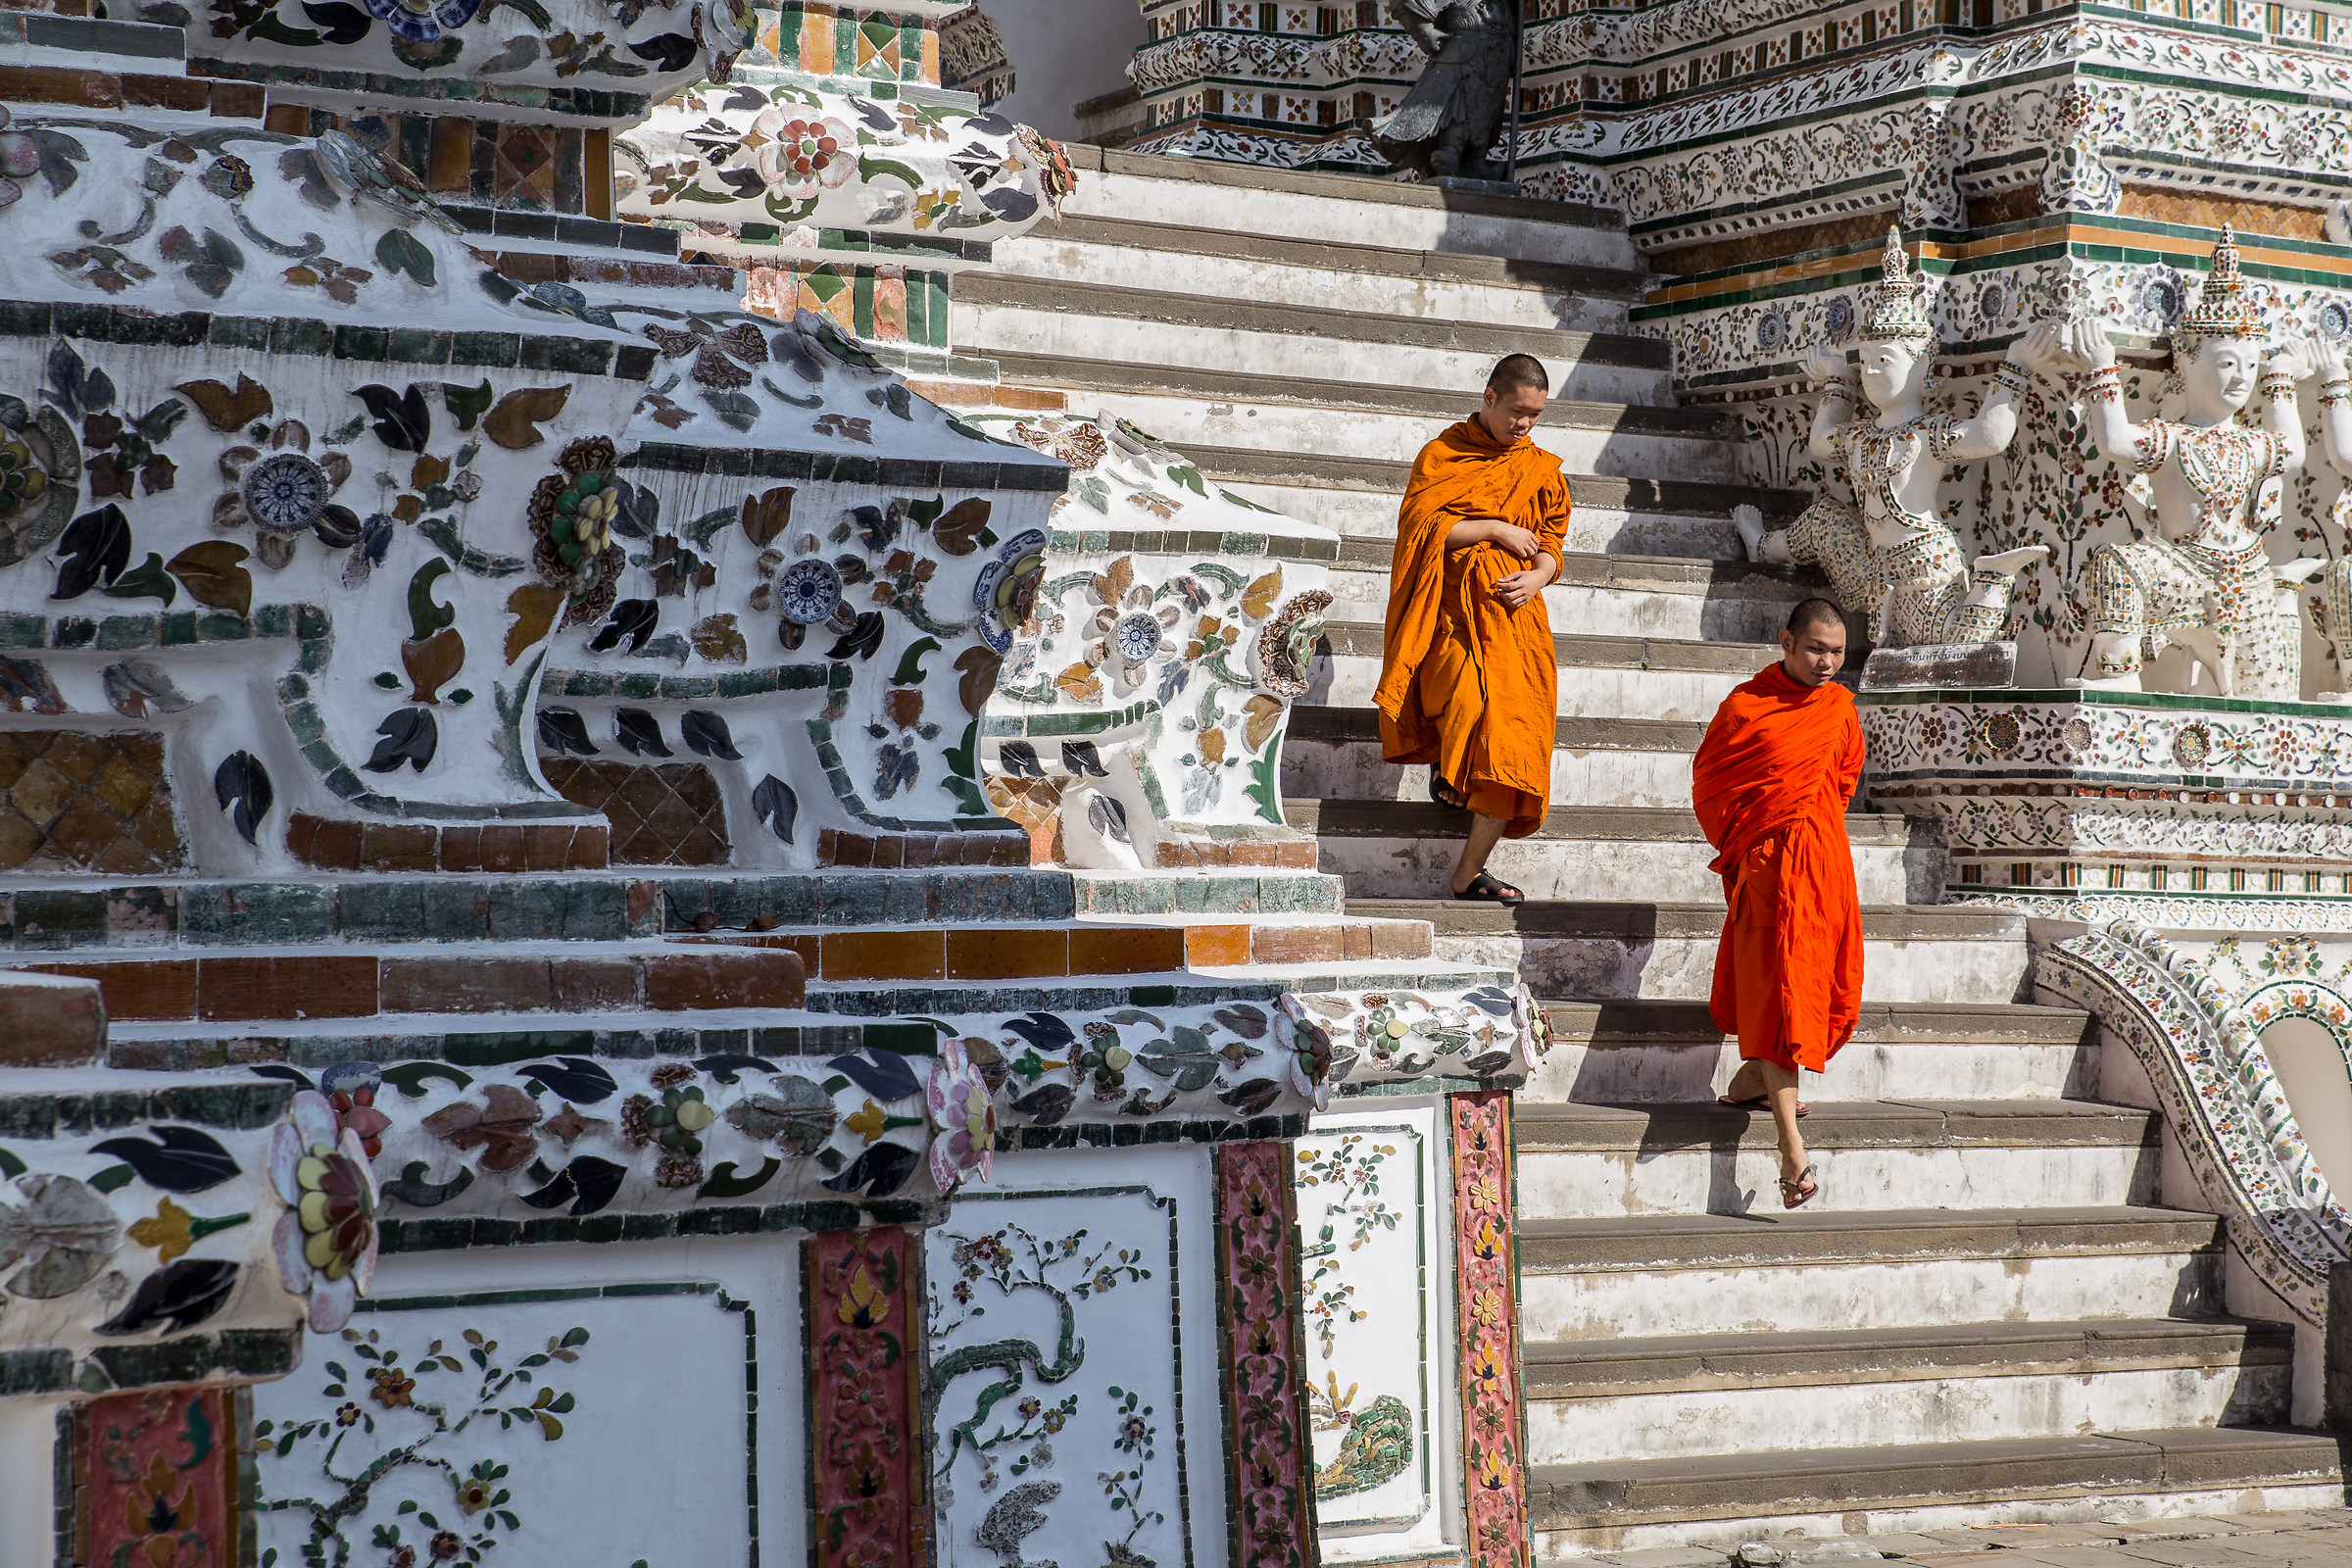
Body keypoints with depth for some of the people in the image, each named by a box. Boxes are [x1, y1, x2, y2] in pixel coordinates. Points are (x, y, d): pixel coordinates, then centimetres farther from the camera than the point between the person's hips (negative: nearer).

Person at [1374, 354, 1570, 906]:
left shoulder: (1541, 468, 17)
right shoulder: (1443, 454, 6)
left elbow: (1551, 544, 18)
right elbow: (1421, 524, -6)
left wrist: (1537, 576, -5)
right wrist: (1496, 529, -8)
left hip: (1515, 612, 4)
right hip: (1456, 607, -4)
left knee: (1515, 745, -9)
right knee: (1471, 699, -32)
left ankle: (1469, 874, -3)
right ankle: (1446, 762, 6)